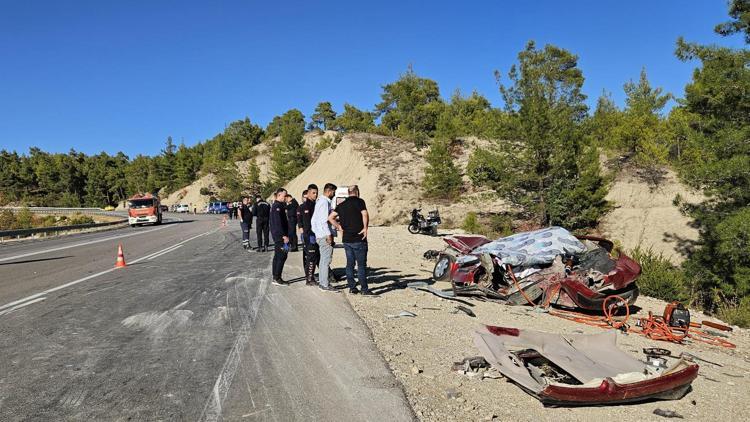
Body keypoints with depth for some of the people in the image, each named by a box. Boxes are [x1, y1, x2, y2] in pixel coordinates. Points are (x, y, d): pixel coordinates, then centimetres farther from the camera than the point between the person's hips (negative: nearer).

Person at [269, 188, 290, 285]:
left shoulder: (279, 205, 17)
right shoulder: (277, 206, -14)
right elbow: (278, 223, -21)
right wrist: (284, 235, -22)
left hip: (278, 235, 10)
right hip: (279, 235, -10)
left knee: (278, 256, 13)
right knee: (282, 256, -8)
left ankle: (275, 277, 18)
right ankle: (277, 278, -5)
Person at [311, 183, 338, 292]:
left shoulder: (320, 201, 17)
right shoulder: (324, 202, -13)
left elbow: (314, 220, 19)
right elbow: (324, 220, -20)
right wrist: (329, 235, -20)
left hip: (320, 235, 10)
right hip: (325, 235, -10)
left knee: (323, 260, 14)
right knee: (326, 260, -7)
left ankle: (323, 283, 19)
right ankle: (325, 285, -5)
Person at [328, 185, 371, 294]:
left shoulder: (342, 205, 12)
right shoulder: (359, 201, -6)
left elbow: (330, 218, 10)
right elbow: (365, 214, -23)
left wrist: (340, 227, 10)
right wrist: (365, 228, -16)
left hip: (346, 239, 6)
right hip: (358, 238, -6)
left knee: (350, 263, 12)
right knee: (361, 264, -1)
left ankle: (352, 288, 14)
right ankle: (364, 289, 0)